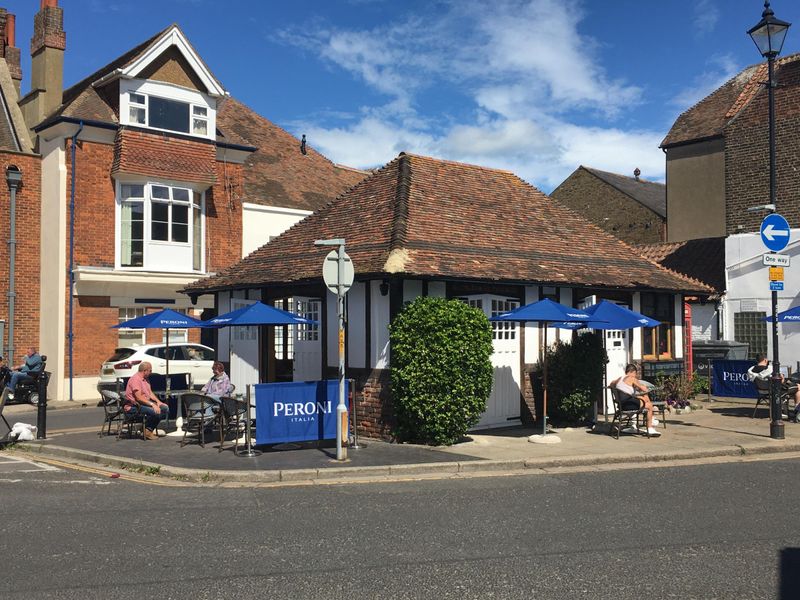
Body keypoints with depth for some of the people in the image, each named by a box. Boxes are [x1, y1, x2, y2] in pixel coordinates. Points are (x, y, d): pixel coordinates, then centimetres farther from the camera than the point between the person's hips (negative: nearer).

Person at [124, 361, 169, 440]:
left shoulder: (145, 379, 15)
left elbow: (150, 393, 17)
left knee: (165, 408, -5)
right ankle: (147, 430, -7)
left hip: (146, 403, 10)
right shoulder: (135, 379, -17)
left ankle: (149, 429, -2)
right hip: (134, 406, -10)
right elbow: (139, 398, -24)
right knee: (155, 411, -30)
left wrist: (158, 401, 0)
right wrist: (152, 404, -28)